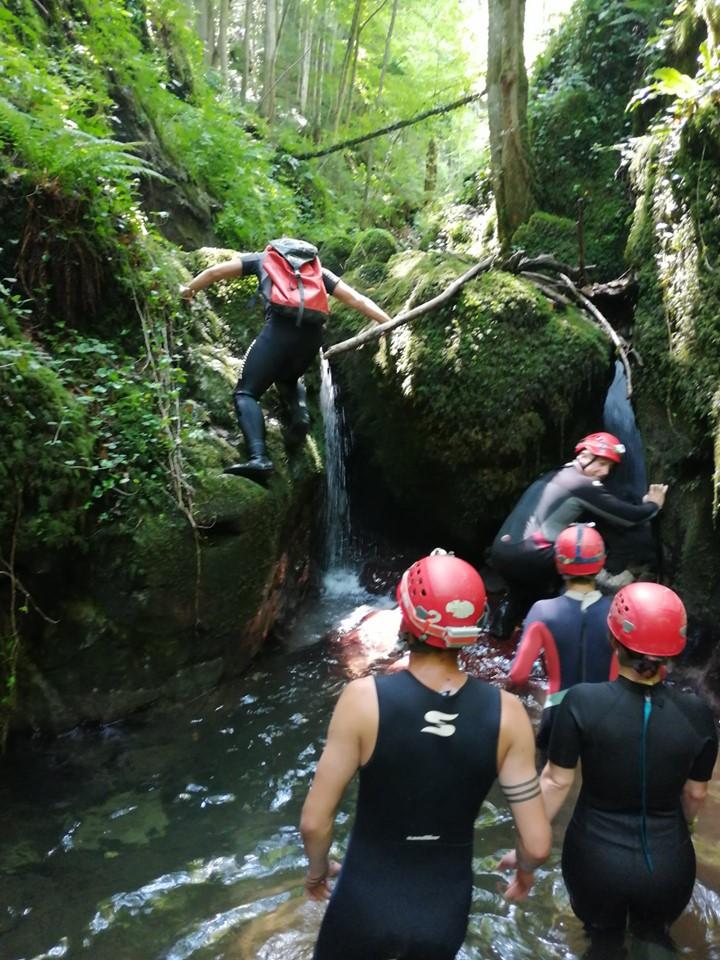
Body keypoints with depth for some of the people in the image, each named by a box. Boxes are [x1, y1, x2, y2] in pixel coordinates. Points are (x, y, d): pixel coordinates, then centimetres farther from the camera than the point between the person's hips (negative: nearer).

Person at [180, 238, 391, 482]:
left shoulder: (263, 258, 28)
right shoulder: (318, 268, 32)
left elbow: (215, 271, 31)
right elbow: (356, 299, 21)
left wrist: (188, 289, 47)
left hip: (280, 328, -4)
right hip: (313, 333, 4)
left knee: (245, 392, 1)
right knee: (288, 378, 32)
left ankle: (259, 458, -22)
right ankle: (300, 413, 0)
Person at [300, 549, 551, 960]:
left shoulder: (365, 698, -23)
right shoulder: (506, 712, -18)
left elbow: (315, 820, -16)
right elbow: (537, 843, -12)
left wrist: (317, 868, 5)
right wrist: (525, 872, 10)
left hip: (366, 900, -1)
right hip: (446, 907, 2)